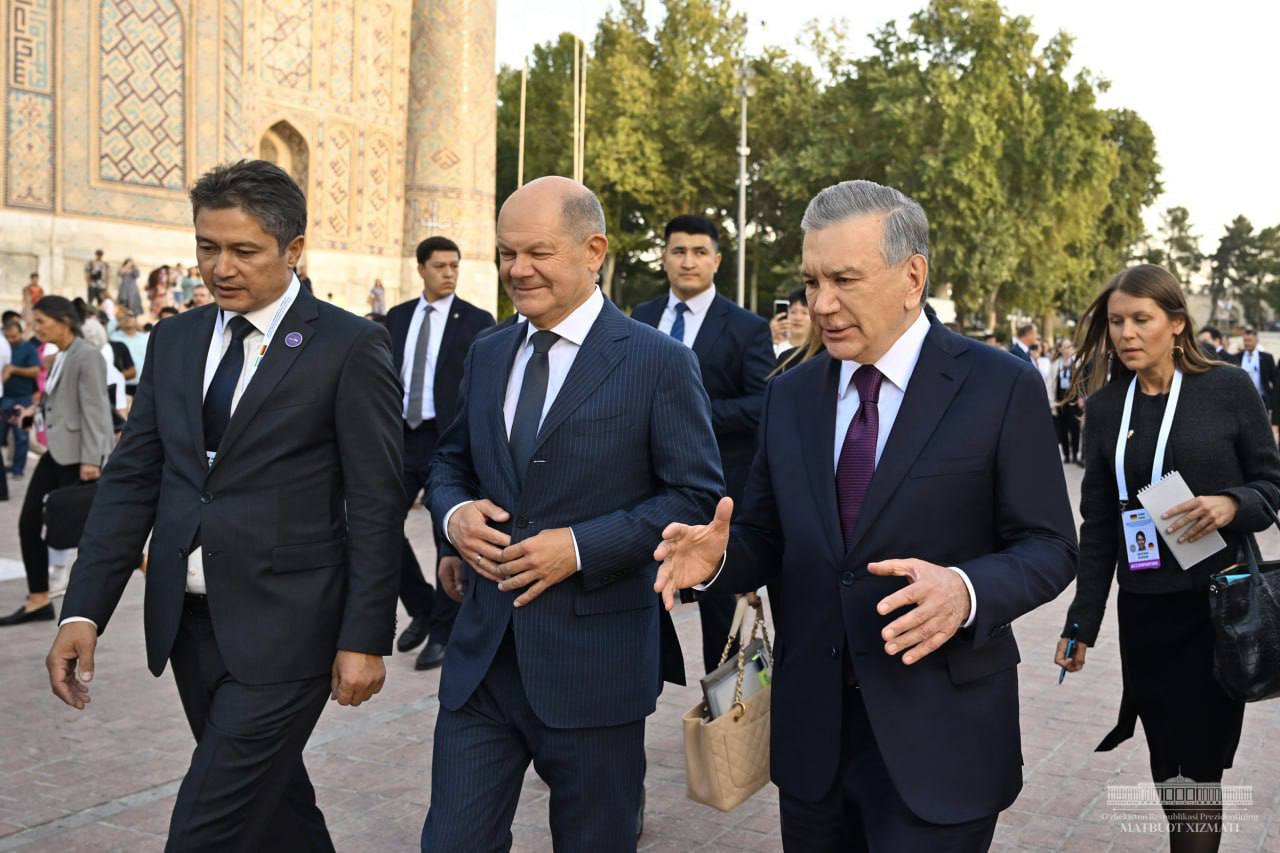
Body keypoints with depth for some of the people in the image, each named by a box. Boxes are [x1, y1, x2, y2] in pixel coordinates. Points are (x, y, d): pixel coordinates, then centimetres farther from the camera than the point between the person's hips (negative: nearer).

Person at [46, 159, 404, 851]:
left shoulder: (349, 347, -8)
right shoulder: (173, 341, 9)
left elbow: (374, 505, -8)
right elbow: (131, 478, 8)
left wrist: (365, 637, -10)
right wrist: (84, 610, 0)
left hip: (283, 630, -6)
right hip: (188, 622, 6)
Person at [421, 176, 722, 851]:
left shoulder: (660, 363, -8)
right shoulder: (487, 354, 9)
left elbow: (699, 497, -10)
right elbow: (451, 460, 20)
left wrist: (581, 546, -18)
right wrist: (454, 512, -3)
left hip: (594, 663, -4)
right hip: (482, 653, 4)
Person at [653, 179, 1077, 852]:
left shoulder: (1004, 387, -8)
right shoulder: (790, 395, 6)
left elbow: (1047, 547, -7)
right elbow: (766, 537, 10)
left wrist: (967, 592, -27)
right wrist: (717, 557, -13)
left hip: (939, 743, -4)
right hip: (811, 734, 5)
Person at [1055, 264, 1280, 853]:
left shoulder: (1229, 389, -5)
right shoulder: (1106, 406, 5)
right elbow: (1098, 523, 8)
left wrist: (1231, 504, -22)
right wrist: (1082, 622, 6)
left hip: (1218, 603, -3)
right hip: (1142, 608, 3)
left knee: (1196, 767, -1)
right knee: (1166, 767, 8)